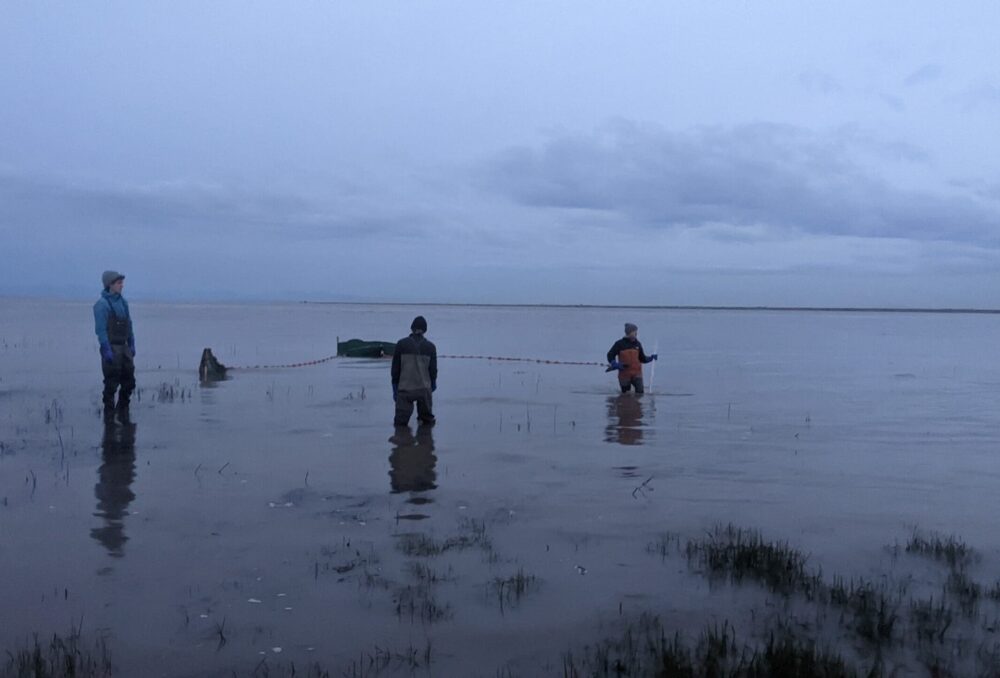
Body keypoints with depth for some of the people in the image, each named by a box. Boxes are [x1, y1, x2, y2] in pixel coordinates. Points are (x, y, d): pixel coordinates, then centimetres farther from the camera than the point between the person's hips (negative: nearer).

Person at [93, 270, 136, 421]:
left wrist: (132, 345, 13)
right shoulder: (102, 304, -11)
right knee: (111, 383, -2)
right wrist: (107, 350, -19)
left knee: (129, 381, 10)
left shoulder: (123, 302, 12)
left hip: (124, 347, 7)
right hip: (111, 348, -7)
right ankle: (109, 415, 9)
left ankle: (123, 412, 24)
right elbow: (101, 329, -15)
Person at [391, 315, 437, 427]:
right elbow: (433, 370, 6)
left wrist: (395, 388, 11)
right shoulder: (430, 347, 0)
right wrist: (432, 385, 23)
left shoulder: (401, 344, -3)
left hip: (404, 389, -1)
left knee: (400, 423, 3)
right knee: (427, 421, 17)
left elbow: (395, 368, 1)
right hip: (424, 388, 2)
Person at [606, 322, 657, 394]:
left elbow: (642, 358, 13)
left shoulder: (637, 344, 7)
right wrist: (614, 364, -18)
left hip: (636, 374, 2)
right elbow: (610, 355, 0)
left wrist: (651, 358, -5)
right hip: (624, 374, -2)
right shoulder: (620, 344, -3)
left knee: (640, 392, -13)